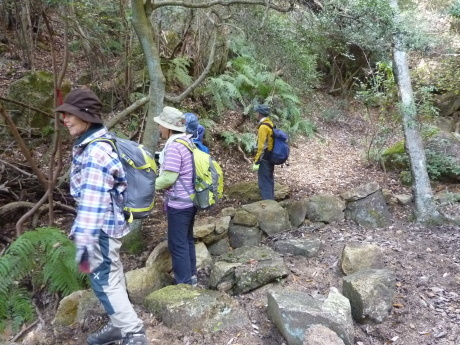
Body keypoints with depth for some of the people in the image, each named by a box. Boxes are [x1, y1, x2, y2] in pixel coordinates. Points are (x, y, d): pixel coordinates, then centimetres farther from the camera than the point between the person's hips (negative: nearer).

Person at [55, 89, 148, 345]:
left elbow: (93, 201, -29)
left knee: (104, 281, 1)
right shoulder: (98, 144, 8)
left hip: (102, 227, -10)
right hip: (109, 223, 10)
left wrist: (84, 241, -28)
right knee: (112, 275, 19)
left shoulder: (95, 152, -24)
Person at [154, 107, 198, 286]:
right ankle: (191, 275, 33)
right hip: (190, 200, 9)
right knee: (187, 239, 20)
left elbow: (169, 178, -24)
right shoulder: (187, 141, 7)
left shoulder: (174, 146, -21)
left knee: (177, 244, 3)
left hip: (179, 203, -9)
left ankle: (184, 282, 14)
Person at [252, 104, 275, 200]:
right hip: (271, 157, 10)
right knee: (269, 181, 18)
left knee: (264, 183, -5)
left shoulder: (263, 127, -18)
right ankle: (271, 201, 27)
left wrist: (256, 161, -19)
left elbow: (261, 146, -22)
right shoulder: (270, 124, 10)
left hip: (265, 159, -10)